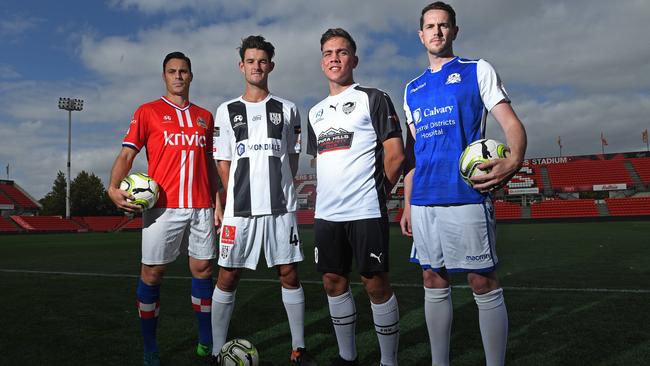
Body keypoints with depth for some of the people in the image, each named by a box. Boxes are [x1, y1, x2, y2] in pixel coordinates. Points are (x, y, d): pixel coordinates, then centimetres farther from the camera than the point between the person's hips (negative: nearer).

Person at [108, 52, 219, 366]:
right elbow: (127, 153, -2)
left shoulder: (205, 116, 16)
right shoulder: (148, 111, 5)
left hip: (201, 206, 3)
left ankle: (207, 340, 19)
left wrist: (218, 203, 13)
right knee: (152, 272, 0)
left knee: (203, 269, 6)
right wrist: (114, 187, -19)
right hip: (162, 206, -3)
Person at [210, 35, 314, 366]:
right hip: (238, 209, 0)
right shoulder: (226, 111, 10)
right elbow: (223, 163, 9)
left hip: (281, 207, 0)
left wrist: (281, 193, 6)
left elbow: (292, 158, 13)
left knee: (289, 275, 3)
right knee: (227, 277, 3)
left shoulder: (287, 109, 10)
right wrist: (224, 203, 2)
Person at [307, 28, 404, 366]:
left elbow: (395, 153, -5)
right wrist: (327, 197, 15)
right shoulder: (315, 112, 17)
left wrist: (377, 192, 2)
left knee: (376, 284, -2)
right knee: (333, 282, 12)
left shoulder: (373, 99, -1)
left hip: (365, 211, -6)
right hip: (325, 213, 7)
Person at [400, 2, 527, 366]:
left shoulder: (478, 71, 6)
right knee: (434, 282, 10)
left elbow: (512, 124, -2)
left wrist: (513, 162, -24)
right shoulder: (413, 89, 19)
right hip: (423, 201, 5)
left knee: (484, 283, -2)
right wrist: (408, 203, 15)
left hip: (466, 196, -5)